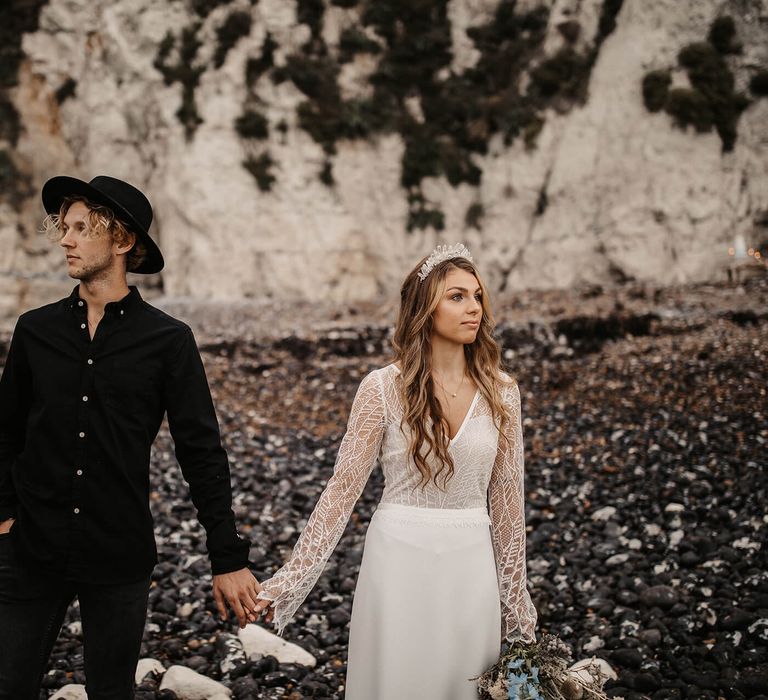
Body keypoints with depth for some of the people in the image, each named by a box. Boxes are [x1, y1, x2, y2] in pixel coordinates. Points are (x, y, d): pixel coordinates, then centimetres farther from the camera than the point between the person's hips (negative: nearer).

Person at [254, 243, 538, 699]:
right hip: (399, 559, -2)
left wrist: (516, 599, 9)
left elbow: (506, 499, 6)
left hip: (470, 564, 2)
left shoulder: (501, 392, 0)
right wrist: (289, 581, -9)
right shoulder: (384, 388, -8)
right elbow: (343, 488, -6)